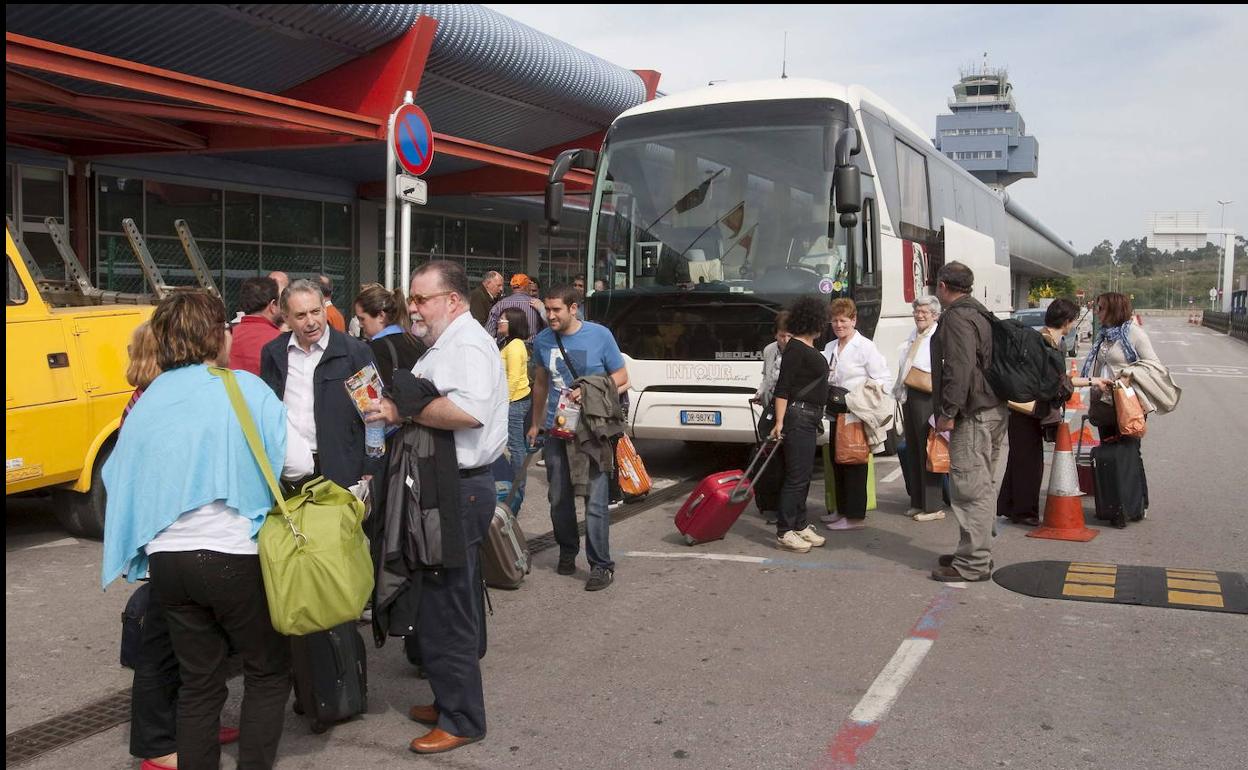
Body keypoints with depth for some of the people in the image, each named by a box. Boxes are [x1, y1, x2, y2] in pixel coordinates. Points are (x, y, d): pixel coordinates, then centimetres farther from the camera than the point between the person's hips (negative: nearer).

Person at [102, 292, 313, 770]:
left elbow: (120, 476, 8)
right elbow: (298, 463, -10)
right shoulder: (243, 389, -8)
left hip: (167, 558, 5)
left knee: (199, 681, 15)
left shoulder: (147, 402, 4)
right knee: (268, 672, 12)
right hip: (233, 555, -4)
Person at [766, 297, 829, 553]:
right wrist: (779, 422, -23)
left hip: (809, 418, 10)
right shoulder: (795, 349, -14)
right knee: (796, 476, -8)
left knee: (803, 476, 15)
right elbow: (782, 388, -18)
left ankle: (800, 526, 23)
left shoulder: (808, 348, 14)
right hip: (798, 416, -10)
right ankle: (784, 533, -3)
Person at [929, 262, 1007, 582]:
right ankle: (975, 552, 26)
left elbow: (960, 368, -22)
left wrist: (948, 412, -19)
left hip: (973, 415, -11)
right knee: (980, 486, 17)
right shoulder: (981, 313, 21)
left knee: (970, 487, -9)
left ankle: (973, 563, -7)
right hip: (993, 411, 11)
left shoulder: (956, 317, -12)